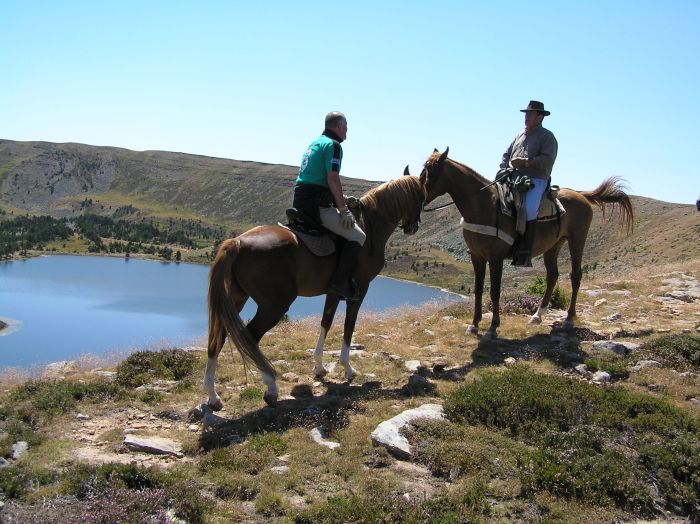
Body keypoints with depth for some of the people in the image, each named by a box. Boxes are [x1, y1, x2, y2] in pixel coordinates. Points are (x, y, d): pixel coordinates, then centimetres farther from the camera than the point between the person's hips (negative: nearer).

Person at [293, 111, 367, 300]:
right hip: (316, 204, -10)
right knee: (358, 236, -6)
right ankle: (341, 280, -13)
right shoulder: (333, 145, -8)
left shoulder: (315, 143, 21)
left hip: (299, 201, 10)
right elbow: (333, 180, -18)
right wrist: (344, 210, -14)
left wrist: (342, 199, 26)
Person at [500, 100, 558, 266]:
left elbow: (547, 160, -11)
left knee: (529, 209, -32)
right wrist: (503, 170, 8)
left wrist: (525, 162, -19)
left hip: (536, 180, -7)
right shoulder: (520, 135, 24)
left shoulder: (547, 136, 3)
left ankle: (525, 252, -31)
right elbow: (507, 154, 28)